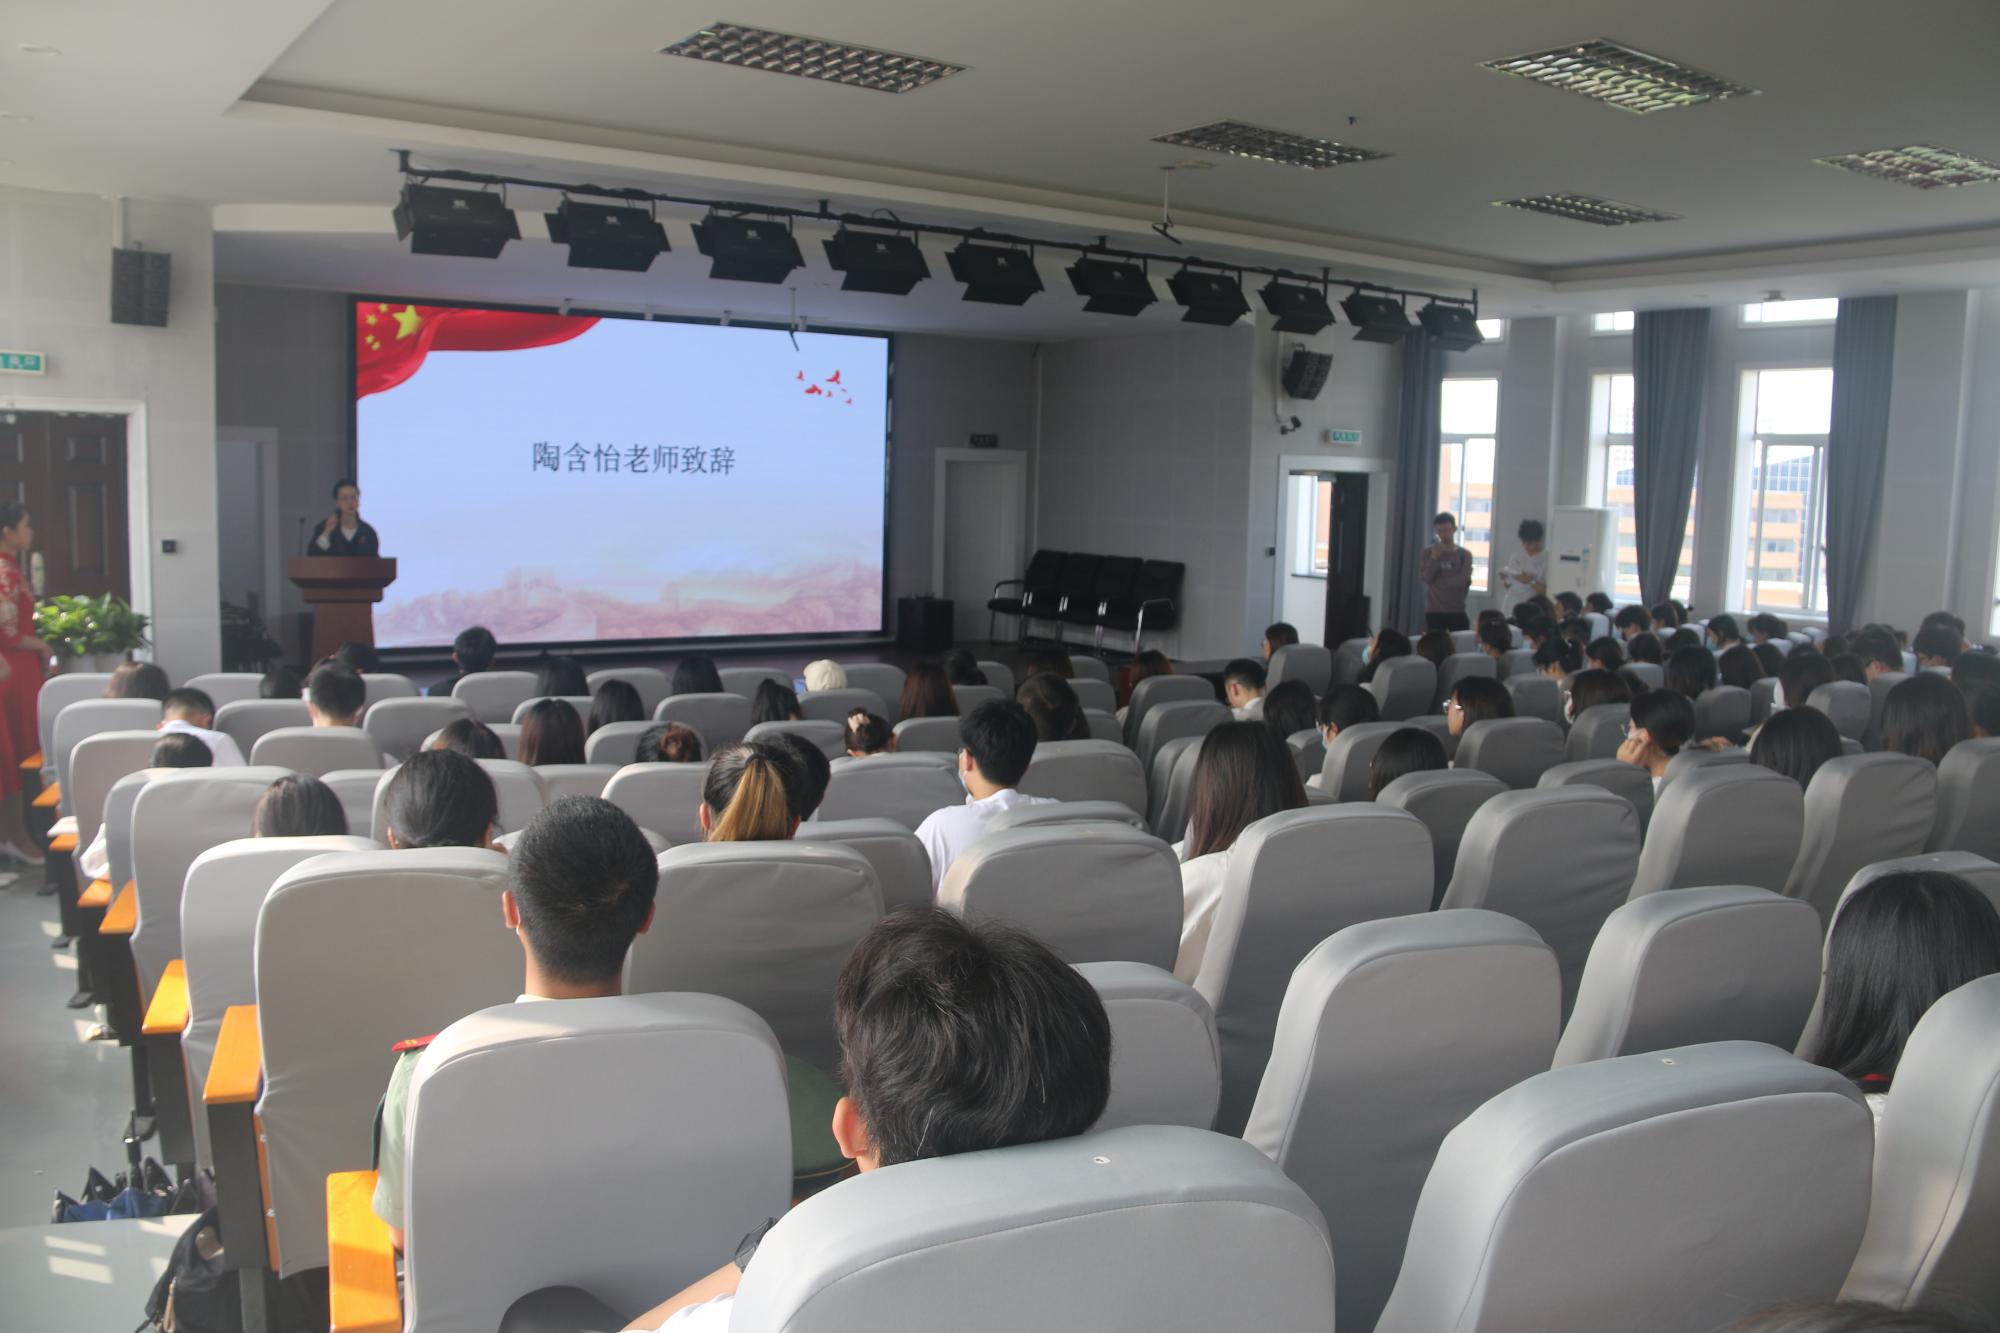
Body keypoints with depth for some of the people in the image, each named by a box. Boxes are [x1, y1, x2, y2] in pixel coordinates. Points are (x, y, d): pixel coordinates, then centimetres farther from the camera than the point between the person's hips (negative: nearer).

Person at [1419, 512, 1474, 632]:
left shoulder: (1464, 554, 4)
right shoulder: (1428, 552, 4)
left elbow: (1463, 580, -10)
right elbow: (1424, 579, -7)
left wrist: (1437, 582, -5)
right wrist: (1434, 558, -16)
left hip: (1458, 611, 1)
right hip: (1434, 611, 0)